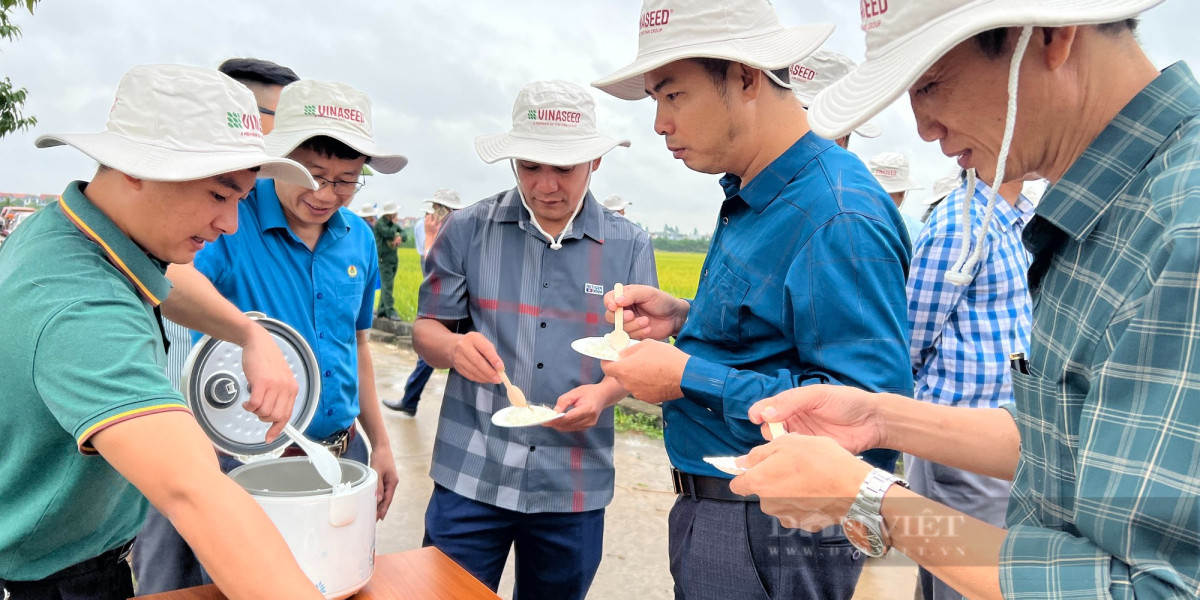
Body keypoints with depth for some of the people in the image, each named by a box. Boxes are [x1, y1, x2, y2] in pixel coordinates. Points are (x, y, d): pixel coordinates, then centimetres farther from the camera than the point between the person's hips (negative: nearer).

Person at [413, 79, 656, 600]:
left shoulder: (630, 246, 0)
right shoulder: (467, 230, -2)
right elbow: (426, 330, 3)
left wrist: (603, 393, -19)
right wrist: (453, 347, -21)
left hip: (574, 485, 2)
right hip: (470, 475, -1)